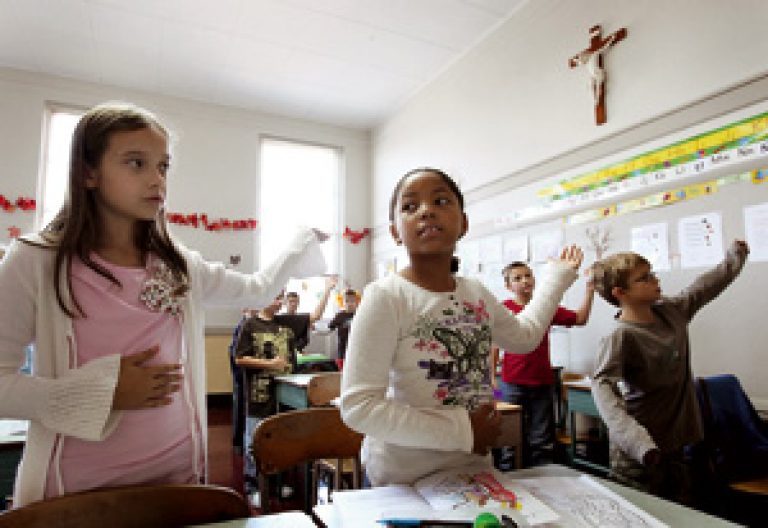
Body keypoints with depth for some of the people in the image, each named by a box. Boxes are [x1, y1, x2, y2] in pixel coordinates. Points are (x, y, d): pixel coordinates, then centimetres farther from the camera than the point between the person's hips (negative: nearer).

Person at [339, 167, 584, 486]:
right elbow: (357, 407, -24)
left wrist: (559, 275, 24)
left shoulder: (477, 294, 0)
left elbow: (525, 335, 20)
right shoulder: (385, 297, -21)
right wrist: (460, 430, -24)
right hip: (404, 478, -5)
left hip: (475, 463, 6)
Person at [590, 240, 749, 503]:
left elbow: (706, 286, 20)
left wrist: (737, 254, 28)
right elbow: (602, 385, -33)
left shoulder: (672, 311, 2)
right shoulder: (620, 336, -23)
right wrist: (636, 439, -45)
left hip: (676, 445, 8)